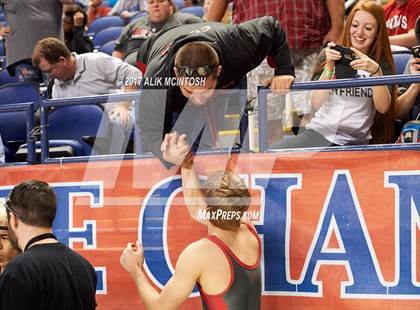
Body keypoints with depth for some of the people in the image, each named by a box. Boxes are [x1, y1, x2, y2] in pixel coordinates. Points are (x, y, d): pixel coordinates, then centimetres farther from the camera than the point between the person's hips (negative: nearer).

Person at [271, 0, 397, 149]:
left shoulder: (382, 64, 7)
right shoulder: (330, 56, 8)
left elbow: (383, 107, -10)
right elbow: (316, 103, -5)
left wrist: (376, 71, -26)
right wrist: (329, 67, -18)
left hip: (354, 141, -1)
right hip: (319, 131, 1)